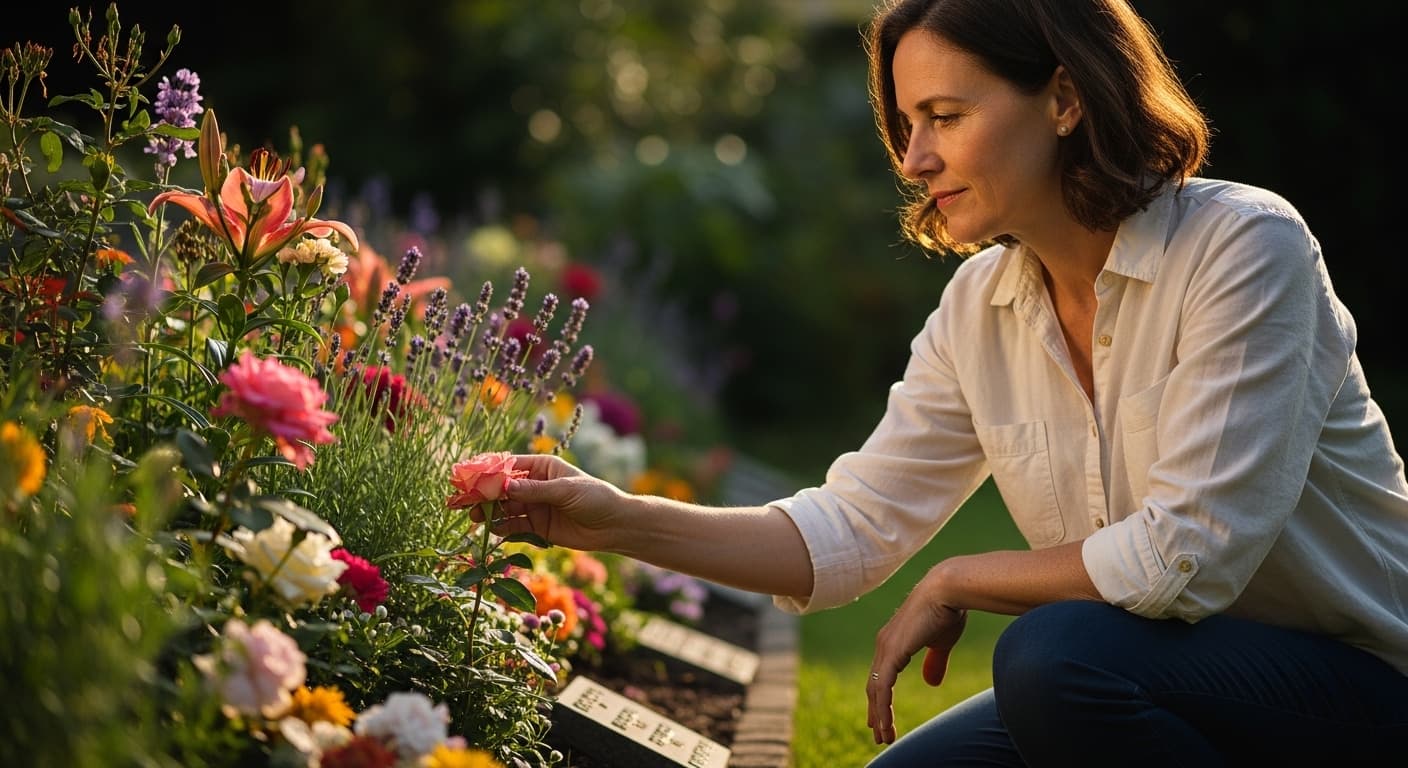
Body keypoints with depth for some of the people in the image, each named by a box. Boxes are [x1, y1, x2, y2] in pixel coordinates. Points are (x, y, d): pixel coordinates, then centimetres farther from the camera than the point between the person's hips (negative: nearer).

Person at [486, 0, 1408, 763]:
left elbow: (1185, 556, -25)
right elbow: (855, 528, -1)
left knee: (1054, 652, -30)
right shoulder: (981, 306, 0)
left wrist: (956, 583, -13)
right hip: (1122, 689, 6)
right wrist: (624, 521, -11)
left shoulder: (1243, 246, -20)